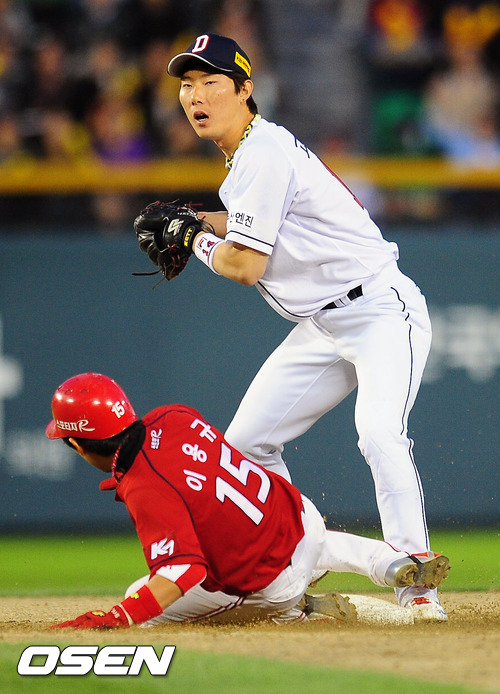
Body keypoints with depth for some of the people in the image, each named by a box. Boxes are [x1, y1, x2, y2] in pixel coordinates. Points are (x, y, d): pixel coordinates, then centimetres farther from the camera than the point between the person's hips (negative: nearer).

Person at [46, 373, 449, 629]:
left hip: (272, 587, -8)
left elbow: (181, 568, -38)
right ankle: (393, 563, 22)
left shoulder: (147, 492, -30)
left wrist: (116, 618, -43)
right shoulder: (171, 418, -7)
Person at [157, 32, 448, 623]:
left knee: (379, 433, -31)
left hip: (381, 312, -11)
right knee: (247, 441, 10)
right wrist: (198, 219, 15)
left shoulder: (261, 153, -18)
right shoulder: (250, 150, 11)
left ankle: (415, 584, -29)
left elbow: (245, 265, -20)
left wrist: (200, 244, -1)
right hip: (323, 326, 11)